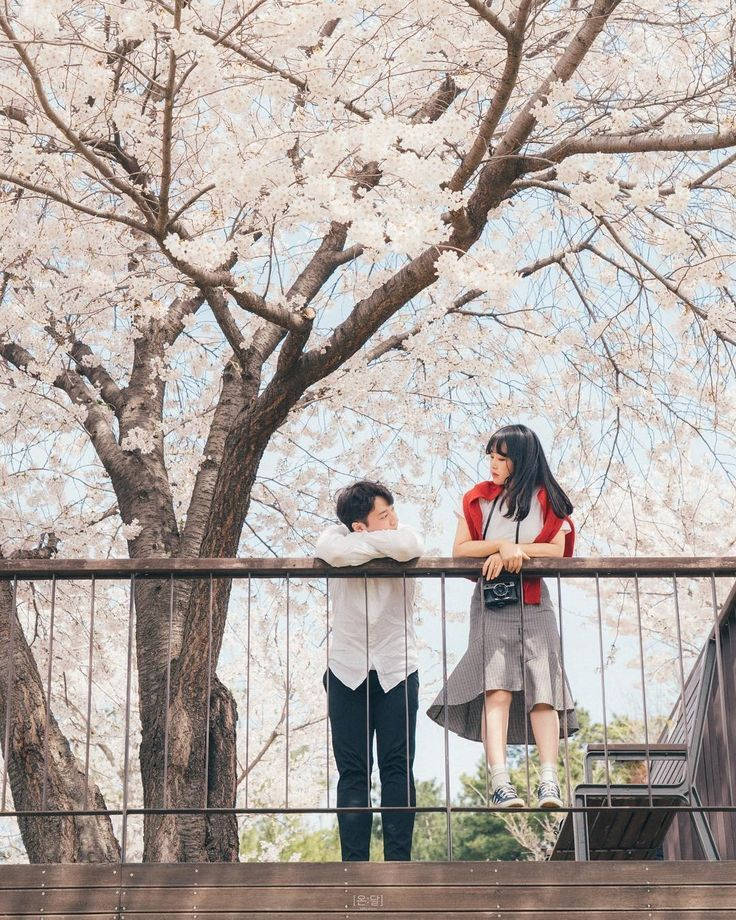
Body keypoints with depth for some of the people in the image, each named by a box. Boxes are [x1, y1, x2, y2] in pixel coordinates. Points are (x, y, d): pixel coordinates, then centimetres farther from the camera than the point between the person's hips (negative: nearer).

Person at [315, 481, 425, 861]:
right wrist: (382, 546, -16)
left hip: (397, 671, 0)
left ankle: (398, 858, -2)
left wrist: (364, 541, -15)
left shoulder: (401, 534, -3)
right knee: (352, 772, -1)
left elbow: (411, 547, -29)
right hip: (347, 672, 0)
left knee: (398, 768, -3)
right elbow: (333, 552, -30)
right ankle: (354, 862, 0)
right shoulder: (337, 535, -4)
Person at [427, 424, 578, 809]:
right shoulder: (477, 499, 13)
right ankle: (500, 784, -24)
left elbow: (557, 549, -2)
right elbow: (460, 550, 3)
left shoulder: (546, 499, 10)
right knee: (496, 687, -16)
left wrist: (511, 553, -11)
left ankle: (549, 781, -14)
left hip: (534, 605, 0)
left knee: (542, 690, -9)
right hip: (490, 604, 0)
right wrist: (501, 545, -12)